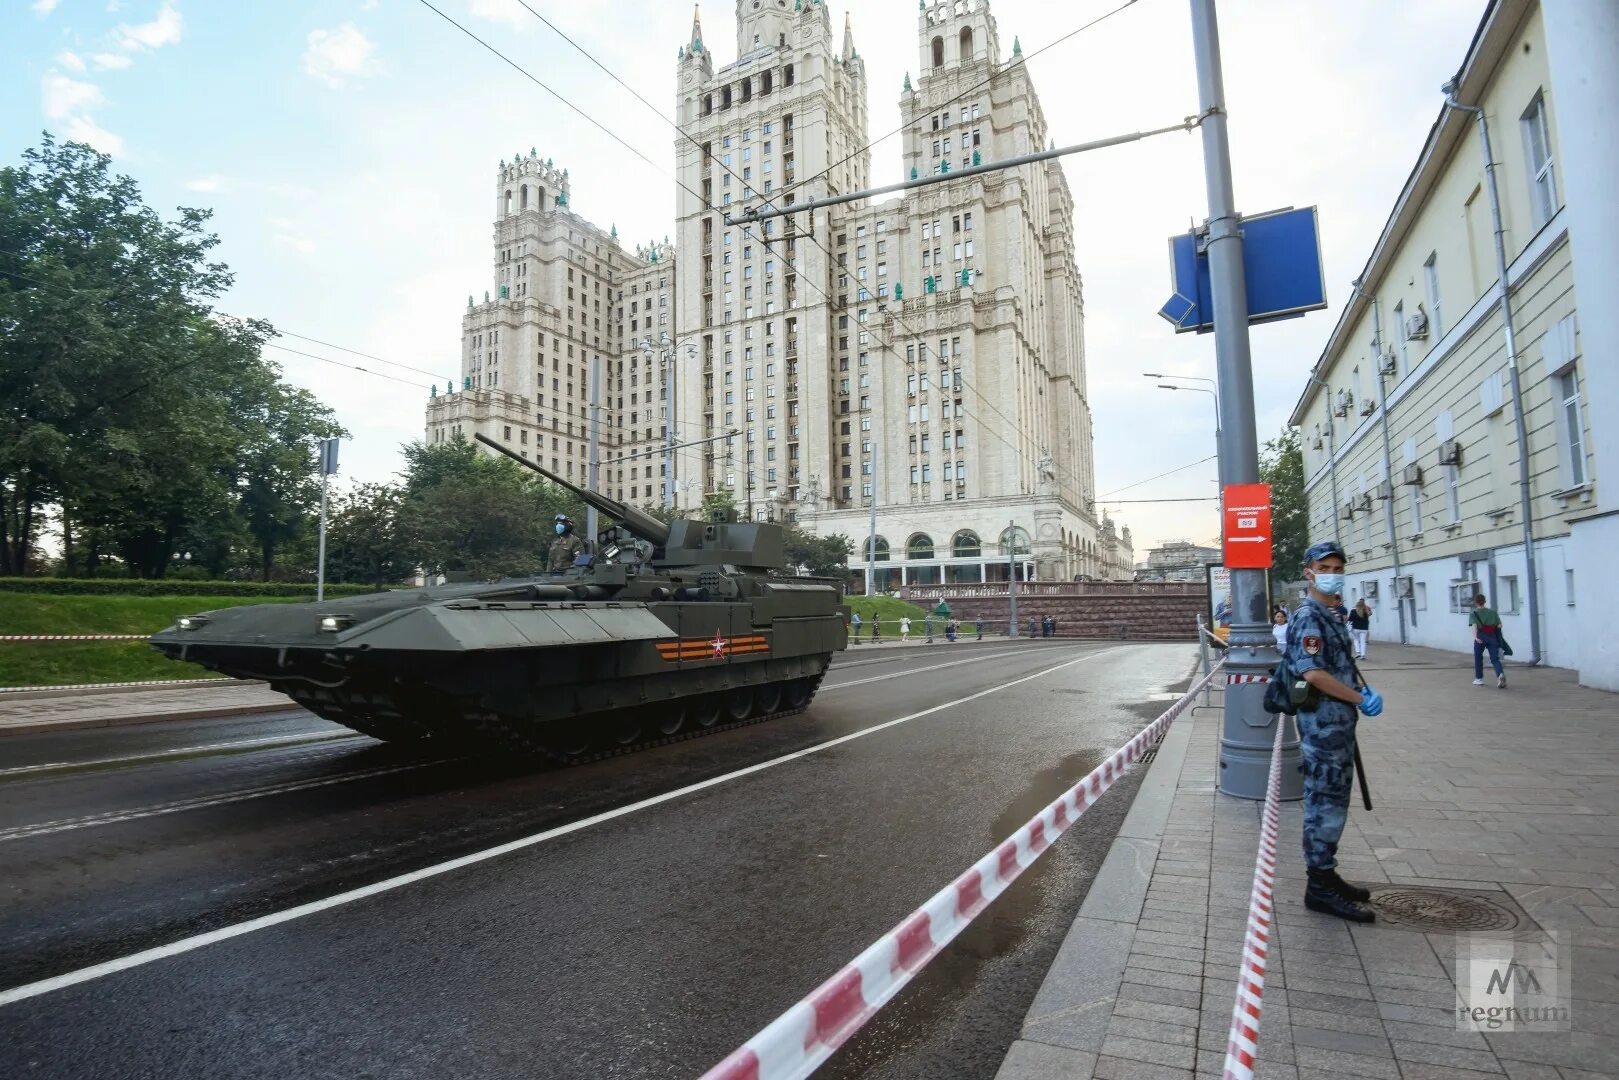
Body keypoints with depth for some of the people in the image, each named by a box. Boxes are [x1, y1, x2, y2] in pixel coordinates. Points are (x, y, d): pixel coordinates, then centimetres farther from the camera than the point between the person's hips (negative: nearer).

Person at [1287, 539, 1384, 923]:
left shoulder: (1331, 615, 16)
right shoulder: (1308, 617, -15)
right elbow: (1313, 673, -24)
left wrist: (1360, 692, 7)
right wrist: (1360, 698, -15)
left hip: (1339, 722, 10)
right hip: (1322, 722, -10)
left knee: (1334, 803, 16)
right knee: (1325, 804, -4)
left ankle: (1326, 876, 27)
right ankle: (1320, 887, 4)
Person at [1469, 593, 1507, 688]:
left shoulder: (1474, 613, 2)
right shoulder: (1492, 611, 12)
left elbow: (1474, 625, -14)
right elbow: (1499, 625, 3)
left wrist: (1475, 636, -27)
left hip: (1481, 637, -2)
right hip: (1493, 636, 2)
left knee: (1478, 657, 15)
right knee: (1495, 659, 3)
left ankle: (1479, 679, 23)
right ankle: (1501, 674, -25)